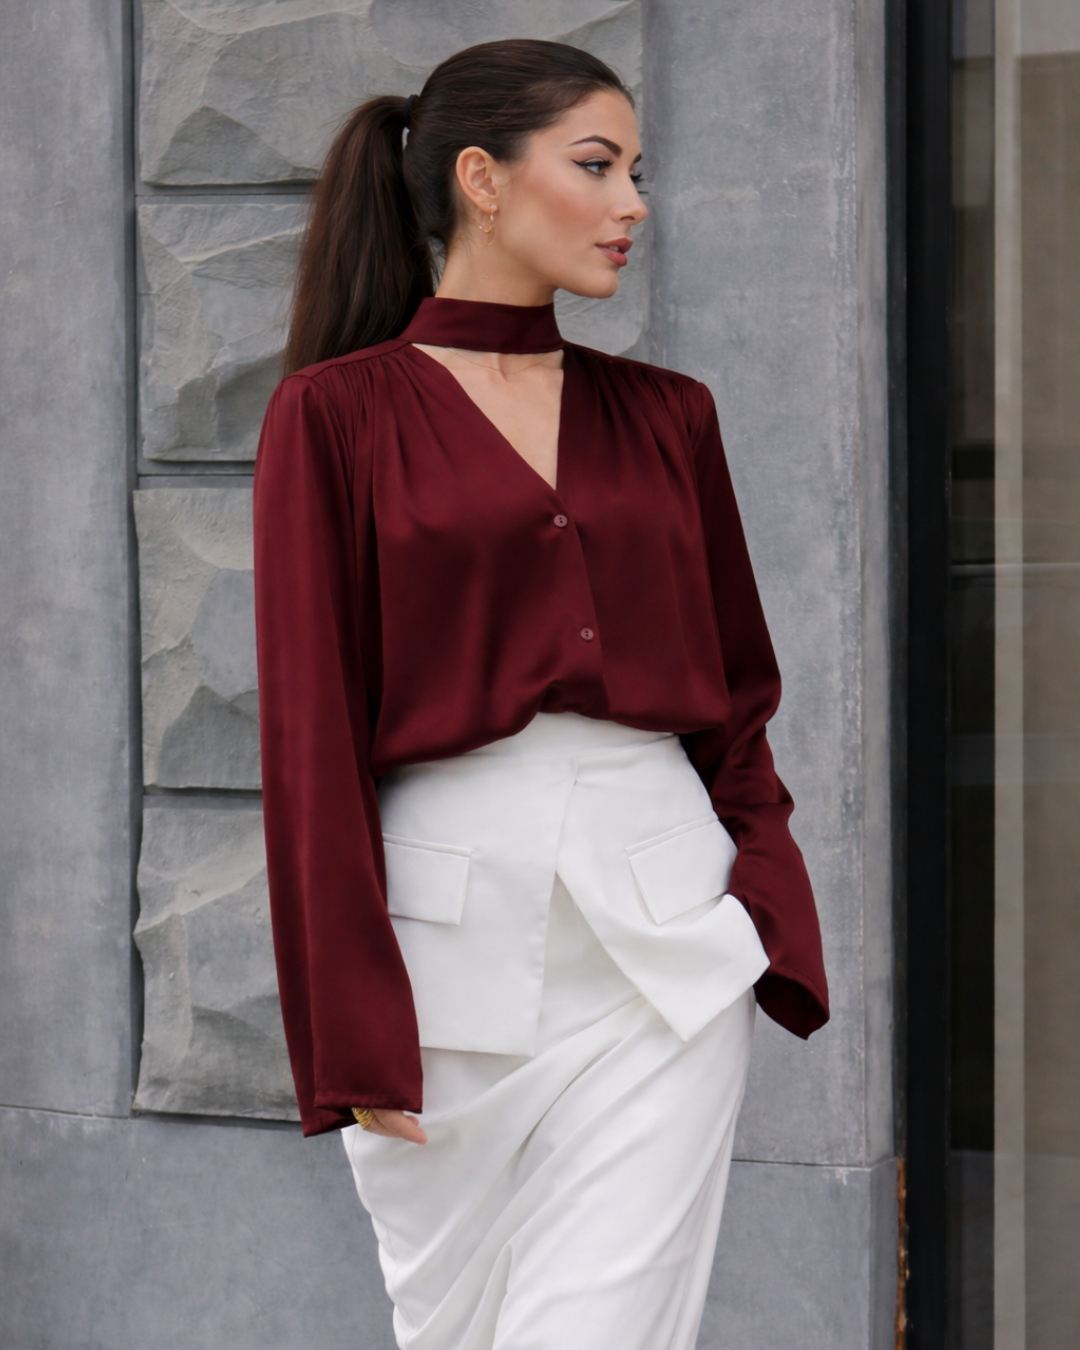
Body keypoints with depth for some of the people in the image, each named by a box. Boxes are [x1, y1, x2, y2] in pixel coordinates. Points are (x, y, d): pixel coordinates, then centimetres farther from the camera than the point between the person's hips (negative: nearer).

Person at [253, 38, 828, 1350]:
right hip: (448, 931, -2)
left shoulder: (665, 416, 11)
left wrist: (769, 919, 1)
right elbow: (311, 732, -4)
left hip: (665, 936, 2)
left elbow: (737, 696, 15)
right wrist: (353, 1031, -8)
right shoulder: (338, 415, -1)